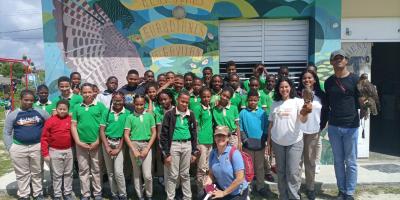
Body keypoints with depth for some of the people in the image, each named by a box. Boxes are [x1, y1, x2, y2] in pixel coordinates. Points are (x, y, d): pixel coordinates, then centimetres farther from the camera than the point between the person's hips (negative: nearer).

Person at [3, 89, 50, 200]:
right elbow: (6, 133, 4)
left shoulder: (40, 112, 1)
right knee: (22, 174, 11)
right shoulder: (13, 115, 0)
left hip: (37, 147, 1)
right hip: (19, 148, 0)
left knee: (37, 172, 12)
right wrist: (10, 148, -4)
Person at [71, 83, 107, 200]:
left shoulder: (100, 106, 0)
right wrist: (78, 142, -3)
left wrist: (98, 141, -8)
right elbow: (73, 126, 7)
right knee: (83, 170, 10)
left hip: (96, 143, -2)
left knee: (96, 169, 8)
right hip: (81, 144, 2)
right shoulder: (77, 107, 8)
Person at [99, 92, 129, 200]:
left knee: (118, 172, -9)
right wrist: (107, 147, -8)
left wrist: (118, 148, -9)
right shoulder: (106, 113, 2)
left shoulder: (127, 113, -3)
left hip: (119, 143, -2)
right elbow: (101, 131, 1)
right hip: (107, 143, 2)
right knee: (110, 172, 10)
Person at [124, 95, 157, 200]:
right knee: (136, 173, 9)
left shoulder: (149, 116, 4)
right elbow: (126, 135, 0)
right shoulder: (130, 117, 3)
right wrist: (134, 150, -8)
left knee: (147, 175, -5)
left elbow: (154, 133, 3)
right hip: (134, 145, 1)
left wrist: (147, 148, -6)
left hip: (146, 145, -1)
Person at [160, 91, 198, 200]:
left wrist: (194, 152, 6)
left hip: (187, 145, 3)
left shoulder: (191, 115, 4)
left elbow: (194, 134, 9)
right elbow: (164, 135, -6)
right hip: (174, 145, -3)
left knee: (185, 174, 13)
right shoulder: (170, 114, -6)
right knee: (173, 175, 2)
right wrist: (166, 153, -9)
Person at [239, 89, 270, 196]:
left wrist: (264, 139, -4)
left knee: (259, 166, 12)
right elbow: (240, 129, -1)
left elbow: (266, 128, 4)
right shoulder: (243, 113, -3)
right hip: (248, 144, -1)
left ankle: (260, 186, 24)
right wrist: (244, 139, -11)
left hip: (260, 144, 1)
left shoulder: (262, 113, 1)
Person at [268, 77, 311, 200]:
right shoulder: (275, 104, 4)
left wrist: (305, 113, -41)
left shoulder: (297, 101, -5)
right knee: (281, 171, 14)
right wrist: (268, 141, 8)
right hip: (277, 142, 3)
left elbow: (303, 120, -18)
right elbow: (271, 124, 9)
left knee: (292, 172, -1)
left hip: (294, 142, -3)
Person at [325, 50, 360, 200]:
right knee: (338, 161, 12)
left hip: (351, 127, -3)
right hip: (333, 127, 4)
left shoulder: (355, 79, -5)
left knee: (350, 162, 5)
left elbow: (359, 103, -3)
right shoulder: (328, 82, 7)